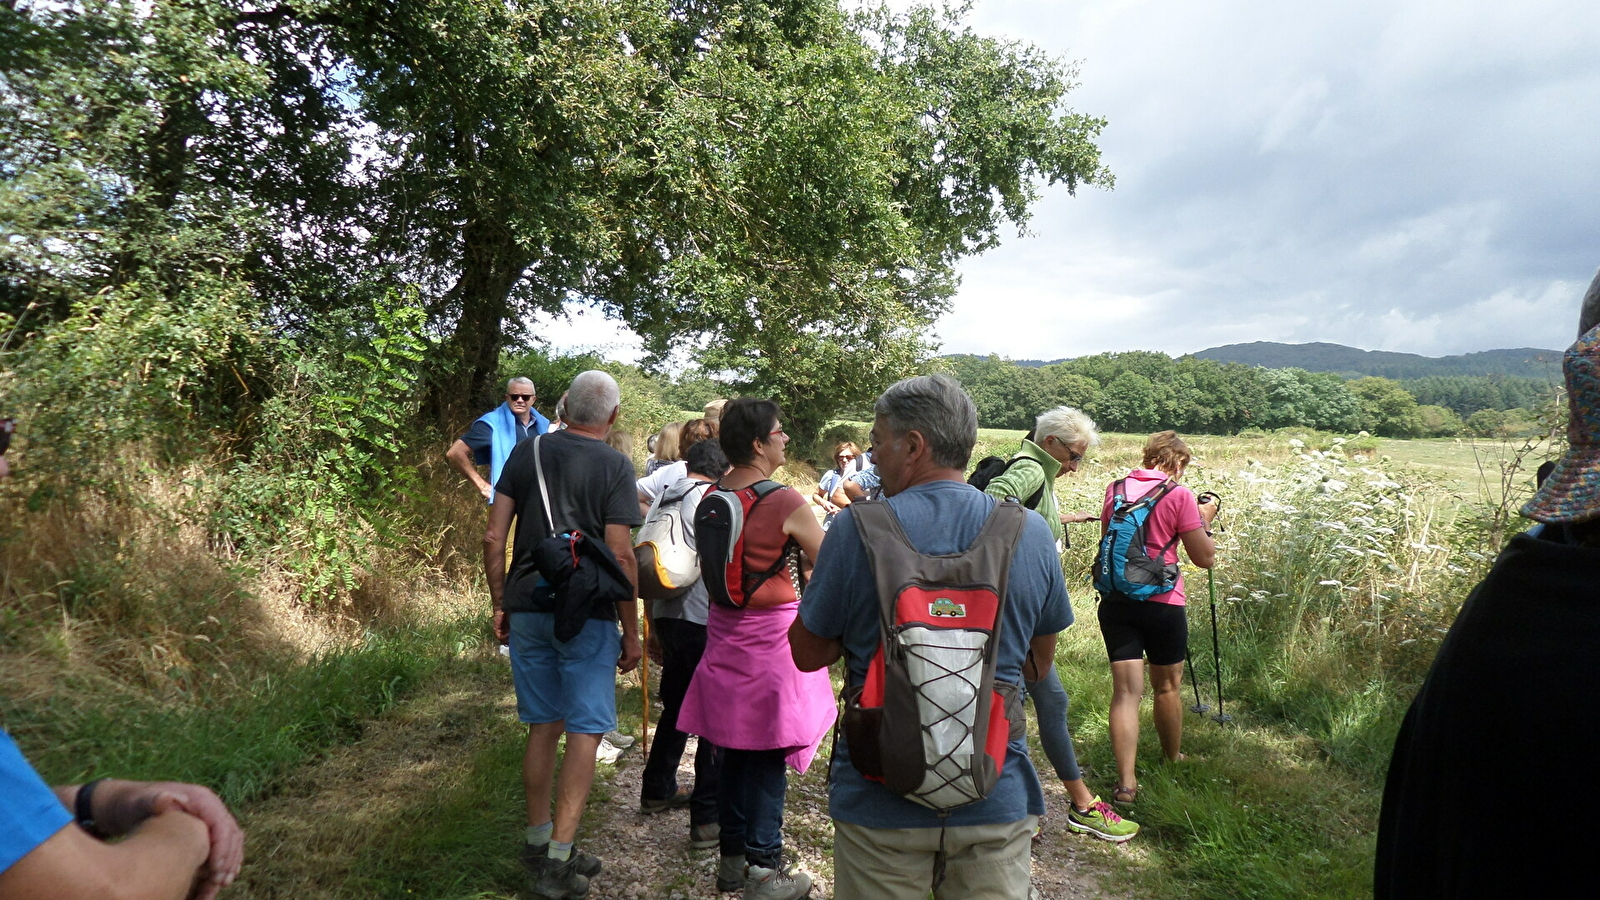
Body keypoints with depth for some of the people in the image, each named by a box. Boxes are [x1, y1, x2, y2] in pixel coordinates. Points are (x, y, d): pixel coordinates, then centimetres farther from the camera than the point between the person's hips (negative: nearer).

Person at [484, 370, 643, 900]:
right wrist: (631, 633, -5)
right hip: (586, 616, -5)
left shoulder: (526, 453, 4)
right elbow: (619, 556, -12)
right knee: (584, 732, 5)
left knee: (543, 726, 17)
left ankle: (537, 842, 29)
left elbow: (493, 538, 3)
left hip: (527, 609, 5)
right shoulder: (614, 466, -8)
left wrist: (500, 605, 12)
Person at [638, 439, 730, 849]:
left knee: (677, 706, 22)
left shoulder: (665, 499, 13)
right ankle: (708, 818, 0)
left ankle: (657, 791, 35)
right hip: (703, 619, -7)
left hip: (666, 616, 8)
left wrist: (652, 627, 23)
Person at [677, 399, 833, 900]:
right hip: (773, 638, -7)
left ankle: (732, 859, 29)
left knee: (734, 754, 17)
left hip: (724, 636, 7)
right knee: (769, 760, 4)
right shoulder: (786, 503, -19)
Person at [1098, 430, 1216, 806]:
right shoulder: (1179, 494, -7)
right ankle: (1173, 761, 37)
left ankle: (1126, 782, -7)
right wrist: (1204, 519, 11)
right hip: (1162, 602, -3)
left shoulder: (1114, 489, 6)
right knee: (1167, 686, 17)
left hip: (1115, 601, 3)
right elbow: (1205, 557, -5)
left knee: (1126, 689, 1)